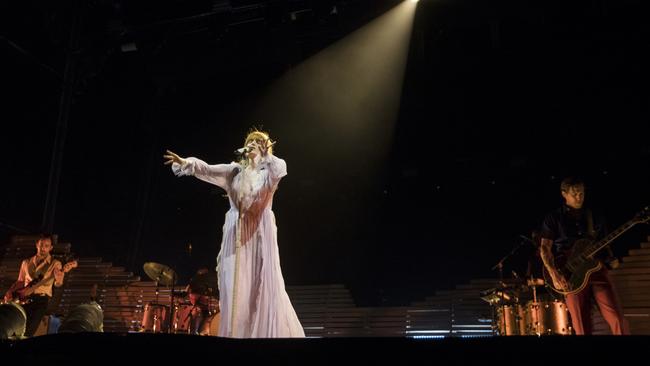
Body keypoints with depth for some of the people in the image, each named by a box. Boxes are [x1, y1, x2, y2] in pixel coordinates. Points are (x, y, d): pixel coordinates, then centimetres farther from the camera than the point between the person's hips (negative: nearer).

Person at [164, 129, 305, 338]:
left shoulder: (269, 171, 6)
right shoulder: (234, 170, 12)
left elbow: (281, 169, -19)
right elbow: (207, 169, -4)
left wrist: (264, 154, -8)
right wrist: (185, 163, -21)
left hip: (260, 233, -2)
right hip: (237, 233, 2)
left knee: (264, 283, -4)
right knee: (236, 285, -2)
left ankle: (269, 331, 5)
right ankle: (237, 332, 3)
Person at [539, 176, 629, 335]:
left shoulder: (595, 217, 16)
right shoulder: (554, 218, 4)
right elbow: (545, 247, -1)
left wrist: (610, 259, -1)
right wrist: (554, 275, -13)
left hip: (597, 269, 3)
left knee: (617, 318, -9)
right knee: (581, 327, -2)